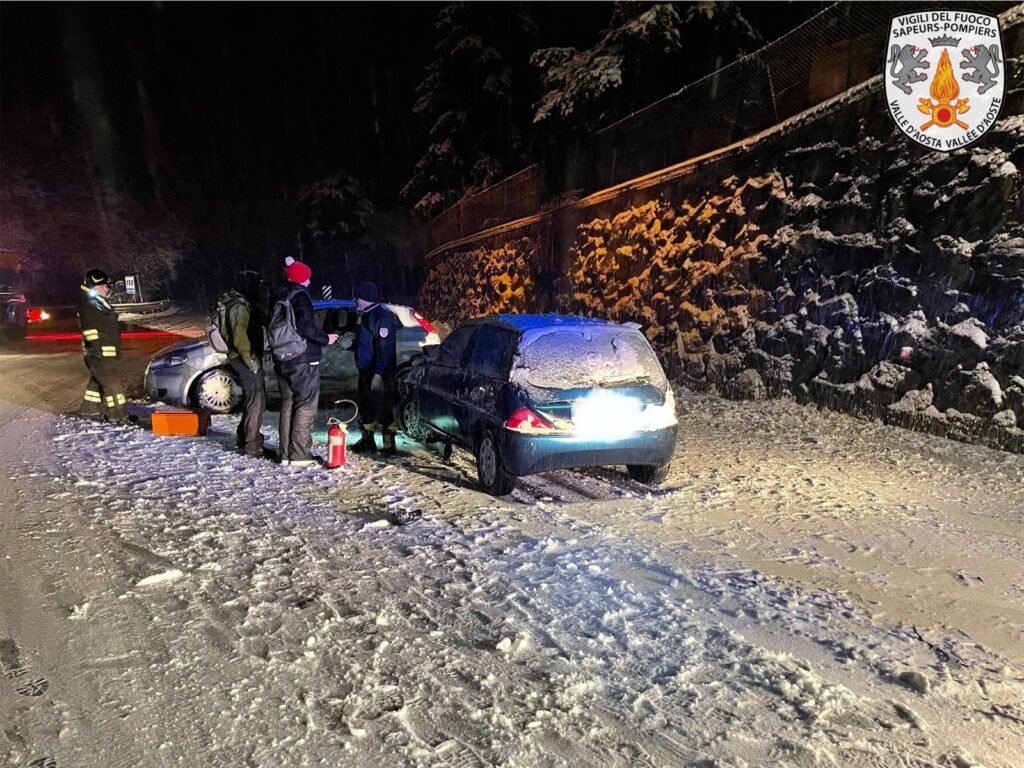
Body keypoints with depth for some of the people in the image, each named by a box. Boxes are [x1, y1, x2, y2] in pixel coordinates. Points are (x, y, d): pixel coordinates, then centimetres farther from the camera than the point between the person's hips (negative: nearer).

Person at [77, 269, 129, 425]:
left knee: (98, 382, 18)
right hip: (99, 353, -11)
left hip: (105, 352, 11)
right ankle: (118, 415, -13)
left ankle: (89, 409, 29)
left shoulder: (100, 303, 20)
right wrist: (96, 348, -27)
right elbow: (90, 329, -21)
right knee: (112, 383, -12)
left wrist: (115, 350, 26)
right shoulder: (88, 304, -12)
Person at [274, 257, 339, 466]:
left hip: (283, 361, 8)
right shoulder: (300, 296, -11)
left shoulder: (280, 298, 14)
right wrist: (325, 339, -9)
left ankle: (286, 453, 15)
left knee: (288, 405, 13)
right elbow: (306, 327, -23)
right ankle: (299, 455, -5)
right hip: (303, 361, -8)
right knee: (306, 406, -3)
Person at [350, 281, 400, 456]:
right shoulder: (365, 316, 15)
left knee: (384, 407, -6)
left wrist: (379, 373, -28)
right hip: (366, 370, 10)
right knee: (366, 406, 17)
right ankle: (367, 440, 29)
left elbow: (385, 348, -24)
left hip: (381, 373, -10)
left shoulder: (383, 316, -18)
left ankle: (389, 444, 1)